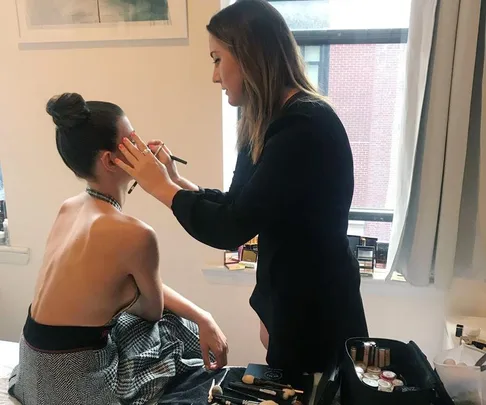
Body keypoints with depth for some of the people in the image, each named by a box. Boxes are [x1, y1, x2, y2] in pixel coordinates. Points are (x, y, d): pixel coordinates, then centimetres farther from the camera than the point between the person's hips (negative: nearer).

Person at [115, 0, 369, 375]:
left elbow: (231, 229, -27)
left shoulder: (306, 127, -26)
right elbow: (237, 206, 4)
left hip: (317, 309, -8)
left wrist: (162, 187, -14)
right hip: (290, 299, 9)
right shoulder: (271, 124, 3)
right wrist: (177, 180, -2)